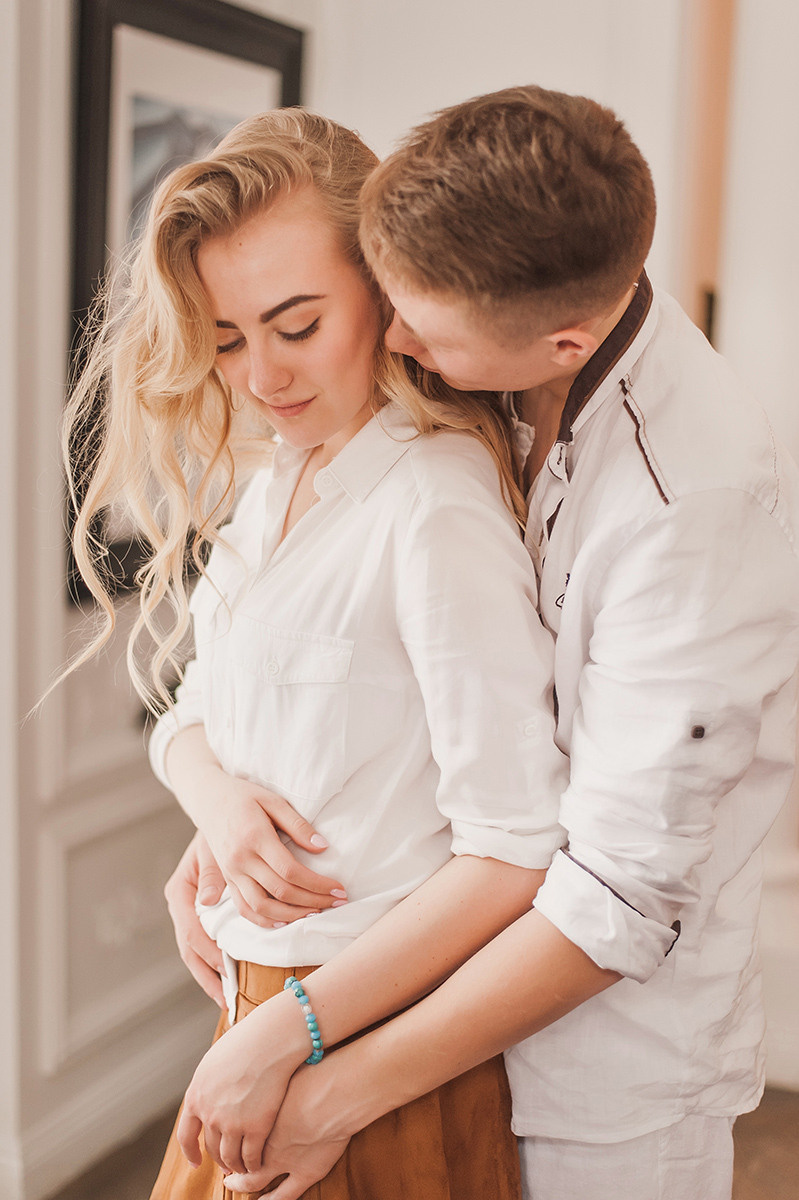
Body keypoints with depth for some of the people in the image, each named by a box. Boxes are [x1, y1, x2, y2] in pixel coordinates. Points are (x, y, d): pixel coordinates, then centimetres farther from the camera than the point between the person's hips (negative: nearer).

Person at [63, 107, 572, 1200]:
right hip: (263, 980, 7)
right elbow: (187, 714, 11)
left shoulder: (438, 507, -22)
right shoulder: (271, 478, 5)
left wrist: (302, 1028, -18)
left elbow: (517, 856, -24)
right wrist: (213, 789, -11)